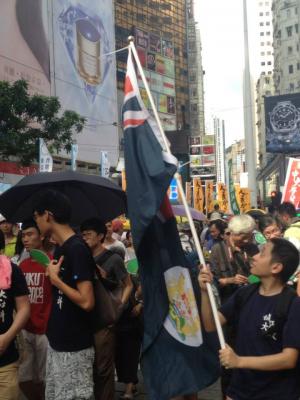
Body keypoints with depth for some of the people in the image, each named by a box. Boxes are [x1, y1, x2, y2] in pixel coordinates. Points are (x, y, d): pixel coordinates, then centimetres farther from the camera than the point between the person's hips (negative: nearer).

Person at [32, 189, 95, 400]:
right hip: (57, 343, 9)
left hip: (74, 347, -9)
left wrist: (55, 279, -18)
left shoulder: (77, 249, -21)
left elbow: (87, 302, -26)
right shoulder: (61, 248, 8)